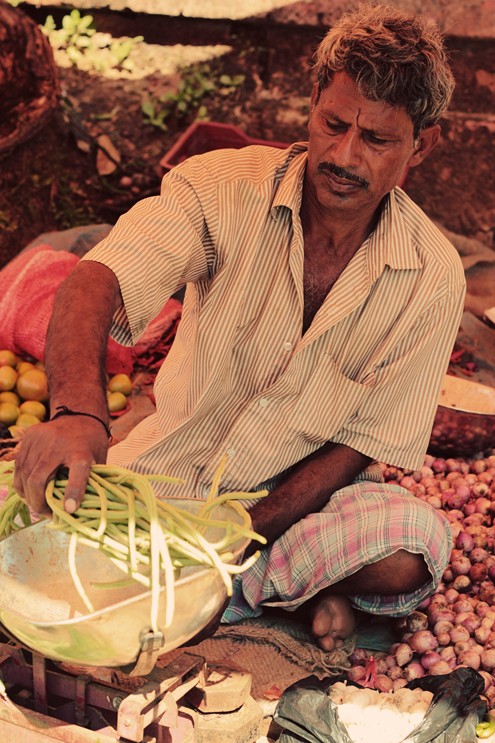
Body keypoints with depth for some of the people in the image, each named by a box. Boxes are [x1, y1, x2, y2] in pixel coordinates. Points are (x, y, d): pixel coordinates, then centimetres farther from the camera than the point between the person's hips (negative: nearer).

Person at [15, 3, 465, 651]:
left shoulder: (433, 277, -12)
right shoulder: (225, 188, -15)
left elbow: (359, 447, -9)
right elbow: (96, 280, -30)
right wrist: (76, 411, -52)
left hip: (293, 498, -1)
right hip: (167, 471, 2)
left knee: (414, 545, -30)